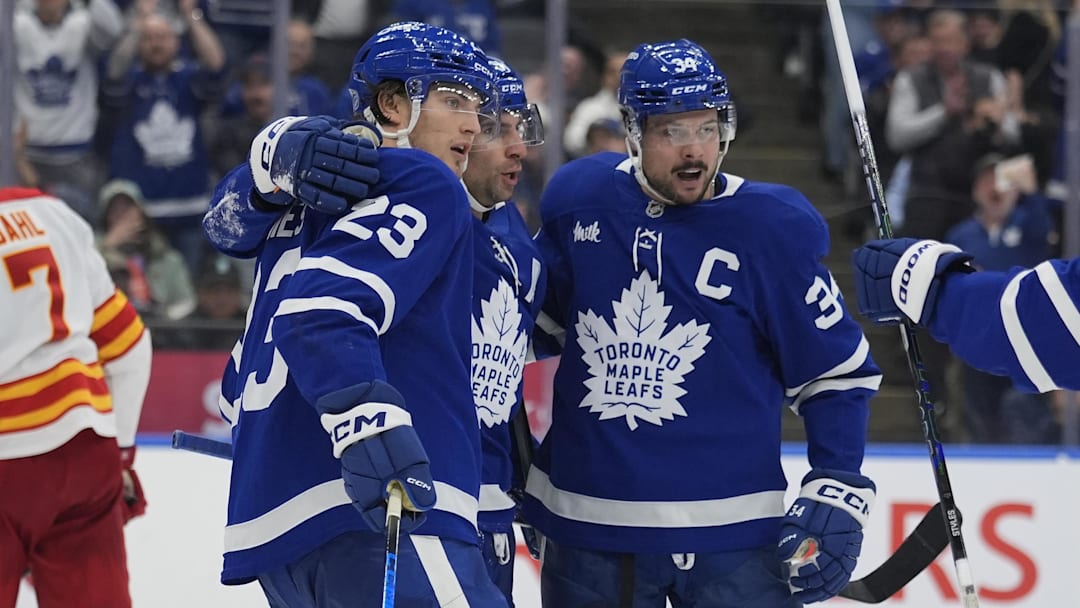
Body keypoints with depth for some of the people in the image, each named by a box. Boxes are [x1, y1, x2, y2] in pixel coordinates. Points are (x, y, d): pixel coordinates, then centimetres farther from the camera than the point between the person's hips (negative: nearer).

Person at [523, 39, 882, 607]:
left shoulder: (773, 229, -9)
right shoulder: (578, 199, -1)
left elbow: (838, 373, -2)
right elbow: (539, 320, 18)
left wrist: (836, 495, -10)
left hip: (729, 533, -3)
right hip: (586, 523, 3)